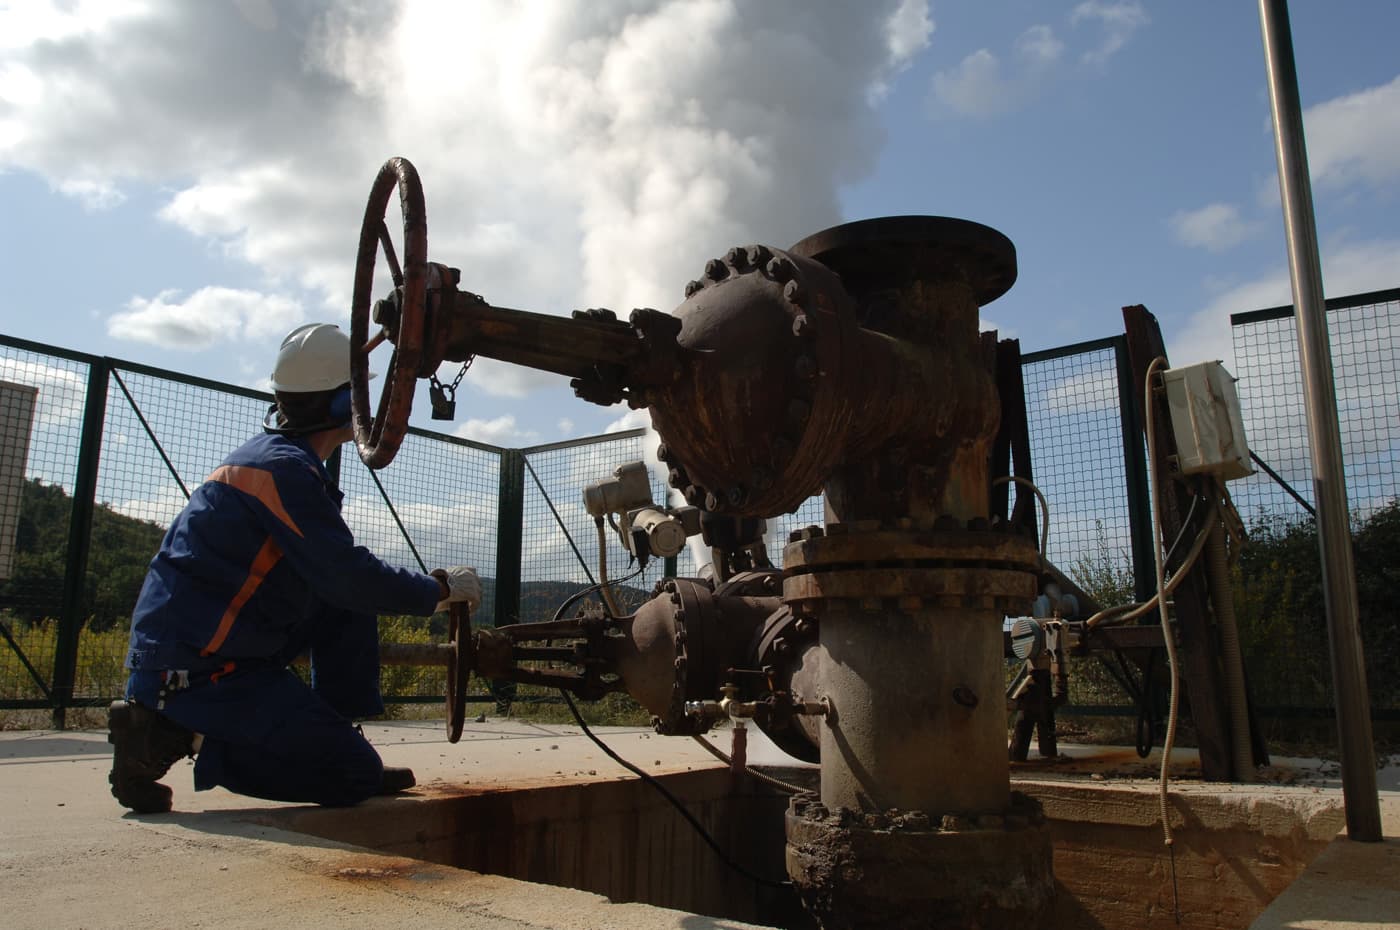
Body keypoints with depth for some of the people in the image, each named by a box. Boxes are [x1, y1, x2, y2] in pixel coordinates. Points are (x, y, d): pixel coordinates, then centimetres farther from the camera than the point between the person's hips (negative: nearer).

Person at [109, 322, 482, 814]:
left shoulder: (271, 453, 13)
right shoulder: (285, 468, -17)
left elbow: (334, 571, 19)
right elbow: (348, 577, -21)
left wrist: (421, 589, 13)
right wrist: (440, 588, -8)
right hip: (195, 668, -10)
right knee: (355, 774, -8)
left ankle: (337, 739, 11)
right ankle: (176, 736, -7)